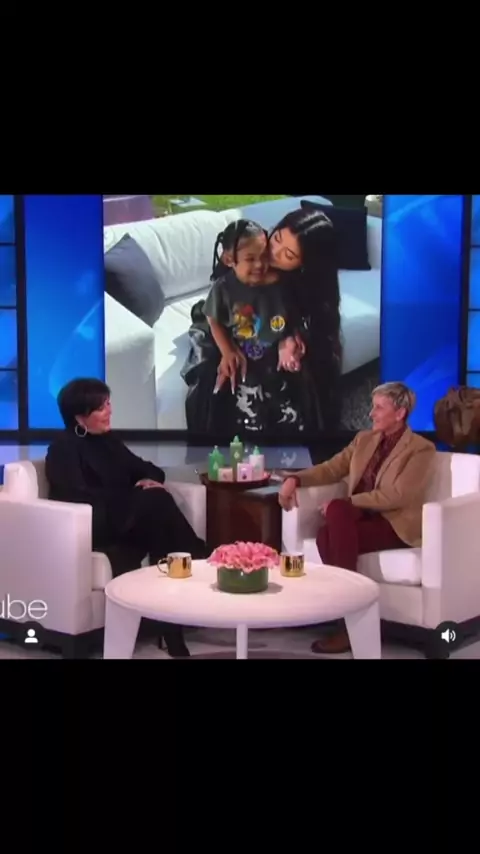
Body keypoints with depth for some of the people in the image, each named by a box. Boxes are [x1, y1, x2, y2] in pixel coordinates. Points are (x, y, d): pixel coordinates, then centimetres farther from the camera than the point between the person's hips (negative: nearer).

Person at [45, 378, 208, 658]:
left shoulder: (109, 440, 21)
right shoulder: (64, 448, -3)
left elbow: (143, 468, 21)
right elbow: (79, 497, -16)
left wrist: (152, 479, -5)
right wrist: (135, 494, -18)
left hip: (126, 521, 7)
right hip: (94, 527, -7)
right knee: (154, 503, -32)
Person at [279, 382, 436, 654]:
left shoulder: (421, 449, -6)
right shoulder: (364, 439, 15)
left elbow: (396, 496, -17)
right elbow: (331, 469, 15)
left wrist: (345, 503, -21)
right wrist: (296, 479, -4)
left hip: (396, 524, -5)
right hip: (363, 518, 5)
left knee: (337, 509, -31)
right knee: (327, 535, -29)